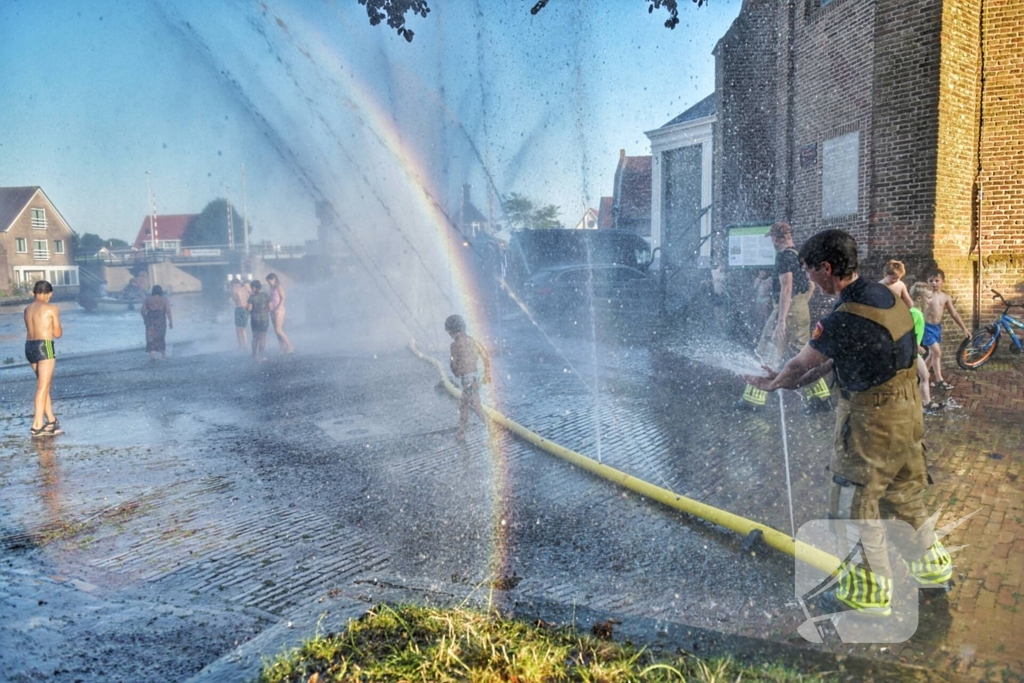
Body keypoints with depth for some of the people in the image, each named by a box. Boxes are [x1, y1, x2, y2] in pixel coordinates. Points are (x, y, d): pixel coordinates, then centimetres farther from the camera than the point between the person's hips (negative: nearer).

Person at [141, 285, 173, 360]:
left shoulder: (147, 299, 2)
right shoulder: (164, 300, -2)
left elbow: (143, 310, 0)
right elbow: (168, 311, -8)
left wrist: (144, 319, 15)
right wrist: (170, 322, -2)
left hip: (150, 320, 0)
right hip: (161, 320, 0)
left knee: (151, 337, 3)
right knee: (161, 336, 16)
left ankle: (152, 355, -5)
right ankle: (163, 353, 25)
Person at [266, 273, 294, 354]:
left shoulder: (279, 287, -6)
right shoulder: (272, 288, 15)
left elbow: (283, 299, -12)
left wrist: (277, 308, -19)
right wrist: (270, 309, 7)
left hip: (279, 310, -8)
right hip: (273, 311, 8)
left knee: (278, 330, -14)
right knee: (276, 331, 5)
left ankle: (290, 347, -8)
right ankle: (283, 349, 7)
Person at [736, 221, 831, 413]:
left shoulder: (784, 256, -13)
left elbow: (786, 288, -21)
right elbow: (811, 286, 20)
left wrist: (781, 320, -24)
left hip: (787, 311, -8)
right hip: (803, 311, 8)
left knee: (767, 355, 0)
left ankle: (753, 400, 5)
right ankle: (820, 398, 10)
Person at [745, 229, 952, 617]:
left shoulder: (842, 320, -27)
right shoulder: (882, 295, 1)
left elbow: (800, 364, -10)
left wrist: (772, 384, 9)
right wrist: (800, 380, 12)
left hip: (872, 419, -9)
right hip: (906, 407, 9)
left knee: (855, 505, 5)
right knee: (903, 493, 25)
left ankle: (871, 592, 17)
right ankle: (932, 566, 41)